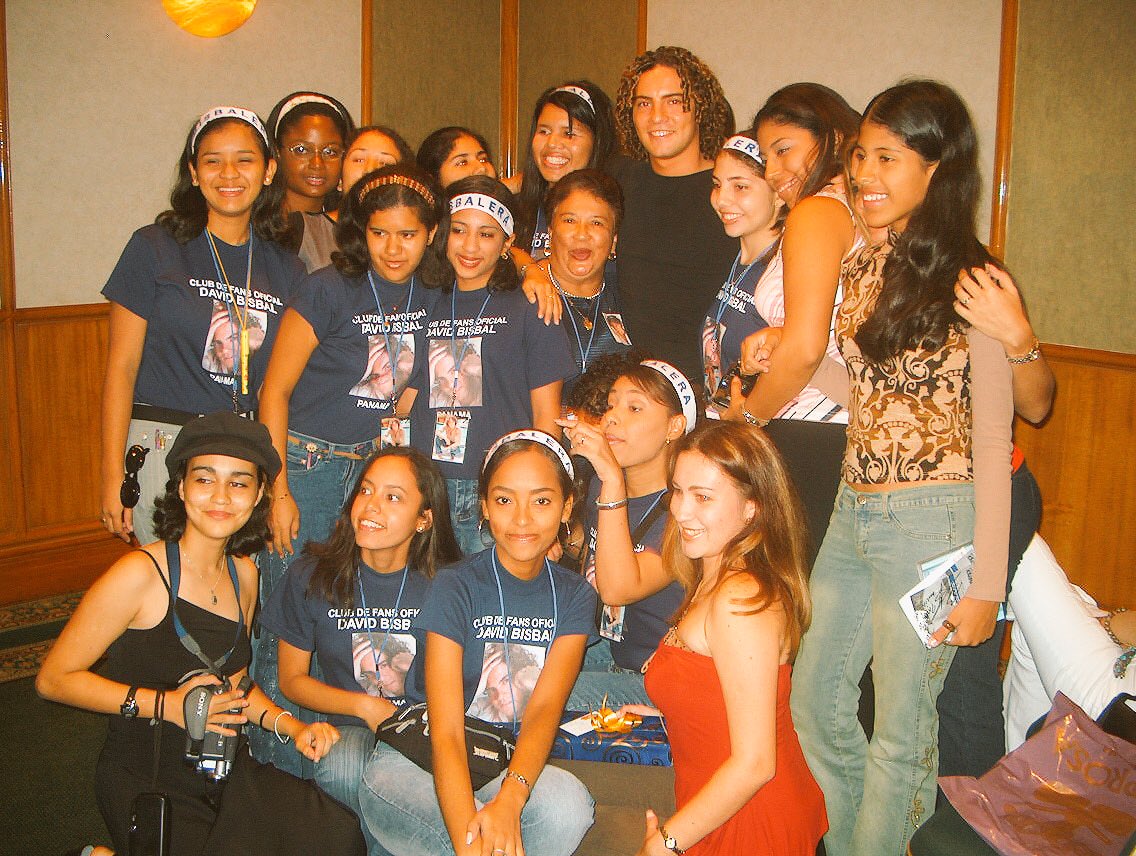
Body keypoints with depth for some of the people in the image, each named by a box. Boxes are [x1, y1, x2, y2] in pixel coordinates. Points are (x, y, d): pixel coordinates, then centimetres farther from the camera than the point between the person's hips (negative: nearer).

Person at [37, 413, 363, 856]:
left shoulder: (244, 573, 6)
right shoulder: (140, 574, -16)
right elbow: (54, 679, -12)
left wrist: (290, 726, 0)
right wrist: (165, 704, -18)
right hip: (147, 783, -6)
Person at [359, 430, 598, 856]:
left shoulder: (573, 597, 3)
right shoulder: (454, 588, -8)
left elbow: (545, 710, -12)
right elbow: (445, 732, -19)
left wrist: (509, 799, -33)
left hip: (519, 768, 2)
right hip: (420, 760, -2)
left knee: (567, 802, -32)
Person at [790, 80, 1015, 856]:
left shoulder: (967, 283, -12)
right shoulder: (863, 270, 8)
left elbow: (993, 441, -11)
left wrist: (987, 582, -11)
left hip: (931, 522, -7)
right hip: (853, 511, 8)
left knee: (899, 730, 7)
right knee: (814, 702, 17)